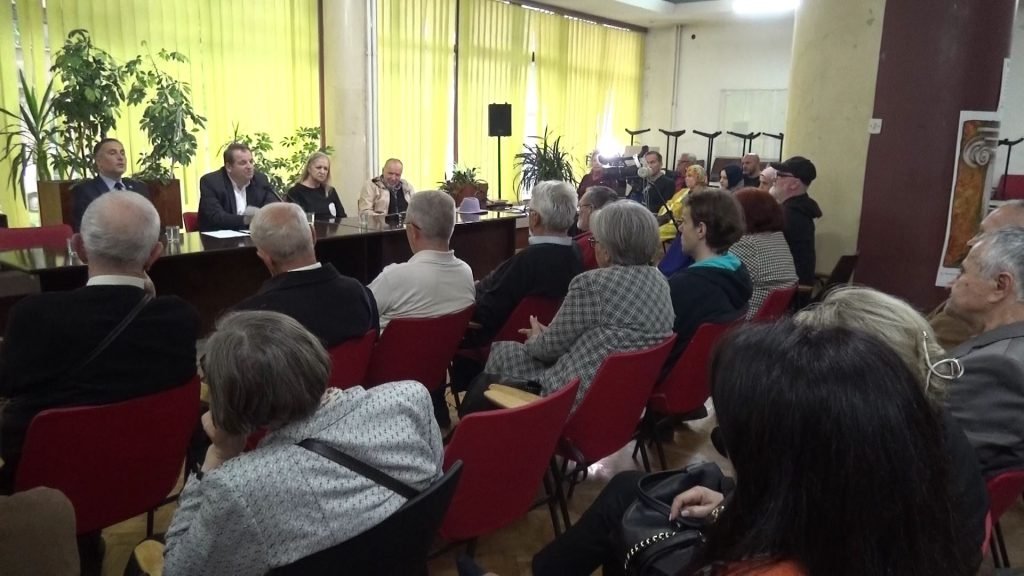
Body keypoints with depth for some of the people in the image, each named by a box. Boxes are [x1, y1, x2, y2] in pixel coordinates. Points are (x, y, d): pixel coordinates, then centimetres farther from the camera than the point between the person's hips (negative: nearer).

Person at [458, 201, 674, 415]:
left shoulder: (591, 283, -21)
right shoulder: (660, 281, 6)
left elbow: (552, 346, -10)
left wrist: (535, 338, 13)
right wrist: (548, 332, 14)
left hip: (583, 397, -9)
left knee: (502, 351, 13)